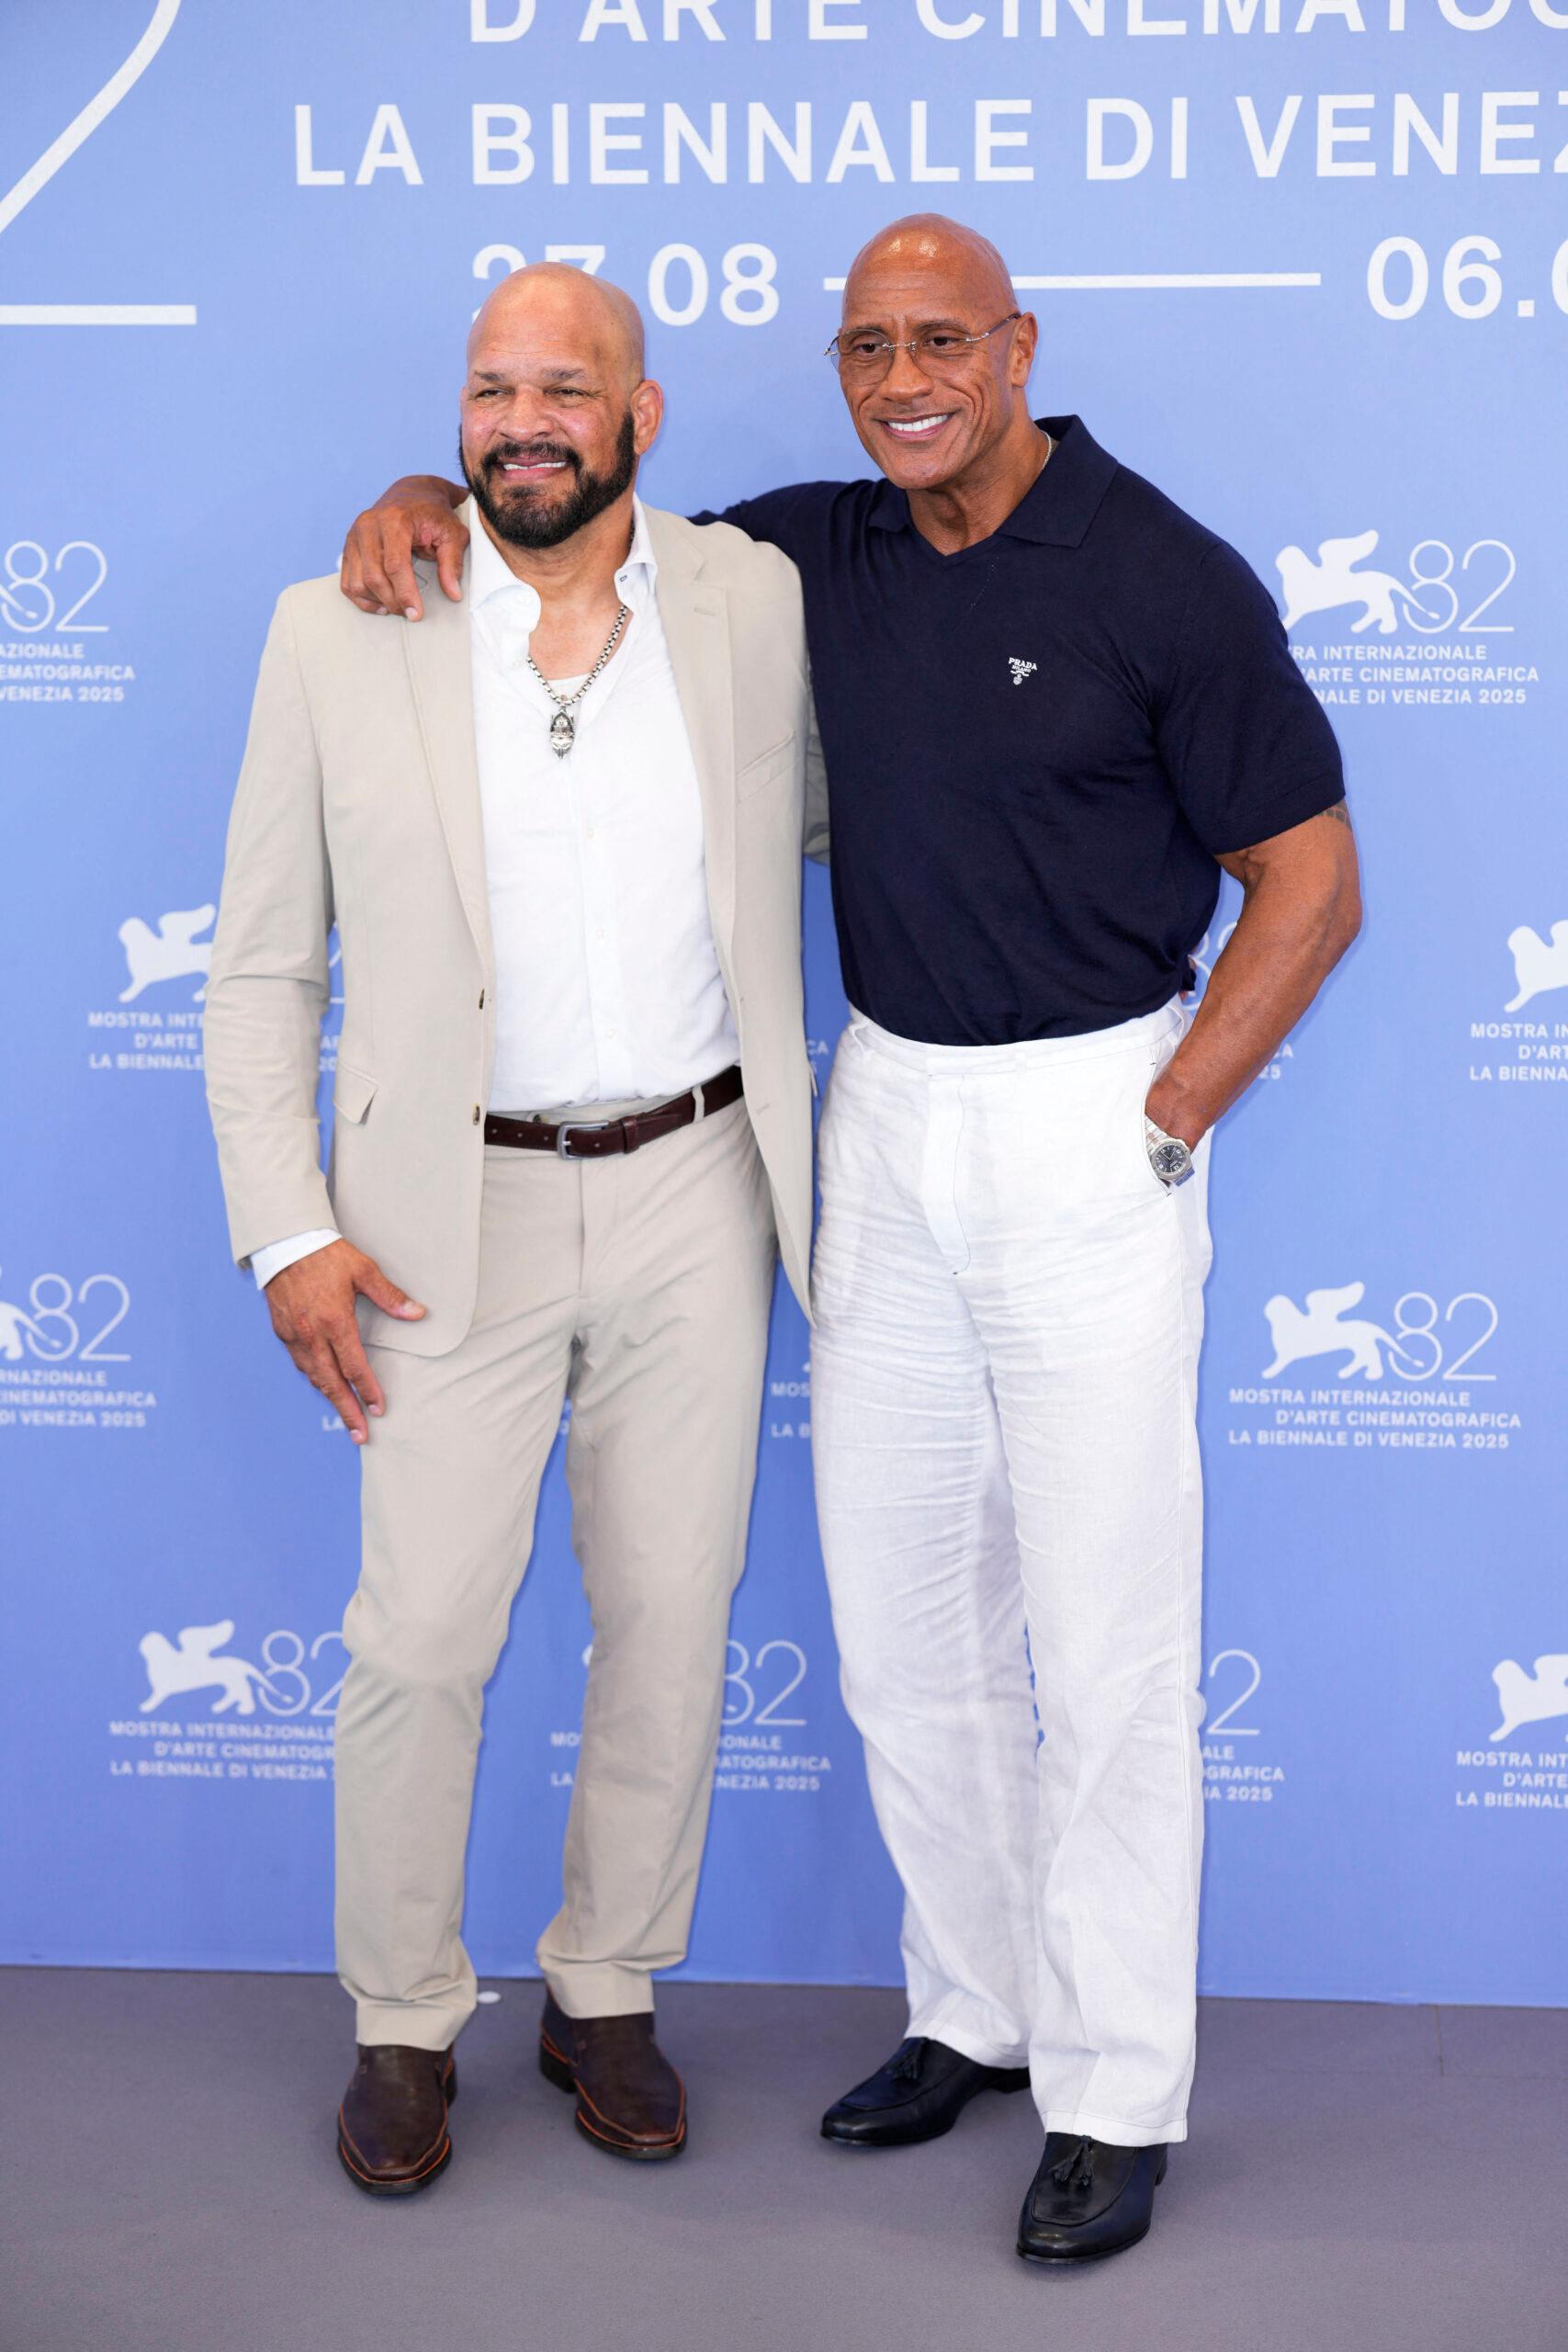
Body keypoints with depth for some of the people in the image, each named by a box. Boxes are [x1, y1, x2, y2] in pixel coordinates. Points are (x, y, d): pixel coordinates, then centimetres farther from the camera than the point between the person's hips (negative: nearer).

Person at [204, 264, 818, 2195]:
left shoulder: (755, 599, 0)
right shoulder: (337, 634, -4)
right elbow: (262, 967, 0)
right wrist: (287, 1232, -7)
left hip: (696, 1189, 2)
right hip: (458, 1207, -2)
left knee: (670, 1624, 9)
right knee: (421, 1640, 0)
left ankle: (605, 1996, 29)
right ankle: (403, 2022, 22)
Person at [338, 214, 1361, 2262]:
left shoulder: (1163, 578, -10)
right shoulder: (823, 554, 6)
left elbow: (1309, 881, -8)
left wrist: (1161, 1121, -11)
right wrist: (431, 497, -2)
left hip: (1088, 1127, -6)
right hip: (883, 1114, 6)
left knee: (1105, 1634, -1)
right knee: (902, 1621, 13)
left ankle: (1116, 2093, 12)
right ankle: (977, 2007, 29)